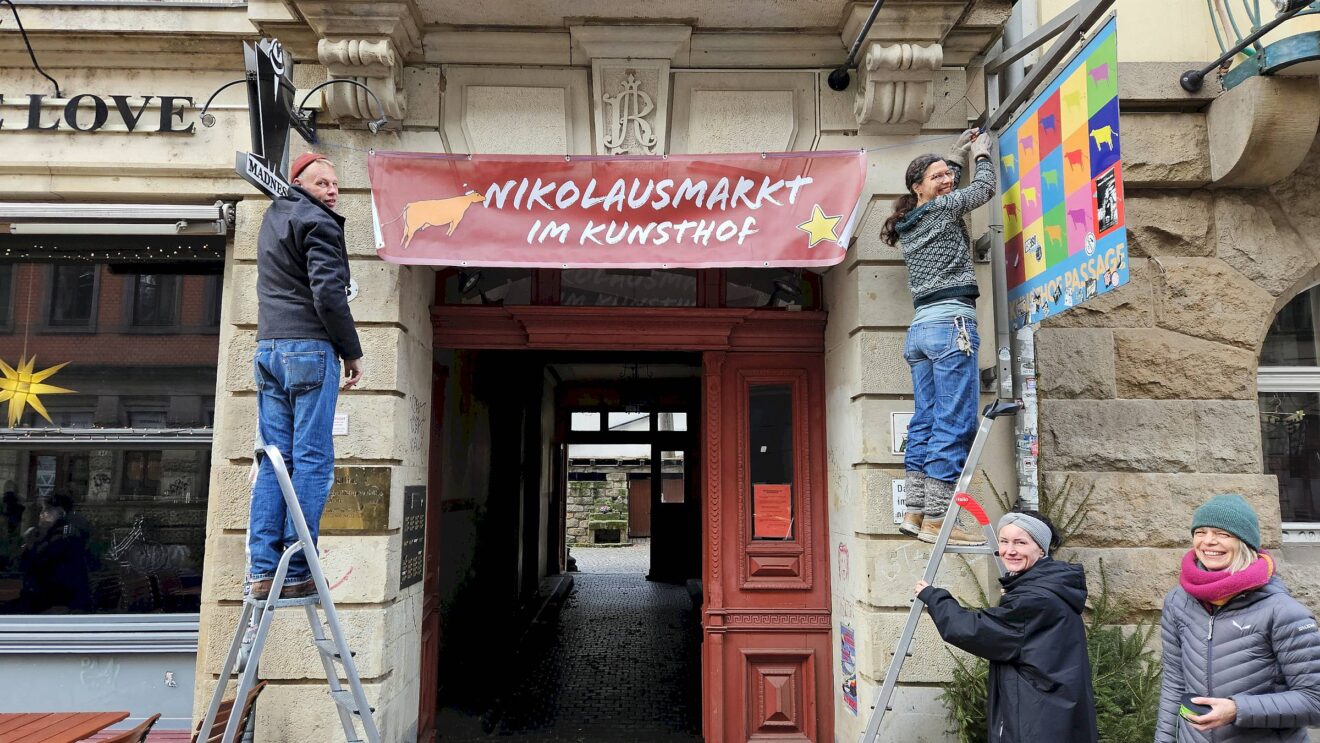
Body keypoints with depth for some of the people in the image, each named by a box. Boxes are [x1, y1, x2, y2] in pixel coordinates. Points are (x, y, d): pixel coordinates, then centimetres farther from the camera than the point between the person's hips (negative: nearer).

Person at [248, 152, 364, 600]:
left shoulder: (273, 218, 23)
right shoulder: (316, 223, -4)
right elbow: (328, 294, -14)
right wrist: (352, 352, -7)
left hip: (269, 347, 8)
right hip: (309, 346, -8)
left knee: (274, 461, 5)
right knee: (312, 462, -7)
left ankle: (262, 571, 3)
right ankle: (296, 573, -6)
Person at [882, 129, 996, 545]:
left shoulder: (906, 225, 19)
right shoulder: (942, 208, -2)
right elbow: (985, 188, 15)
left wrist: (957, 156, 45)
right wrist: (981, 155, 31)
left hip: (920, 328, 9)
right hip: (952, 323, -9)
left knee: (925, 424, 7)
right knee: (954, 426, -9)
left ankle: (914, 513, 8)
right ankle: (935, 521, -10)